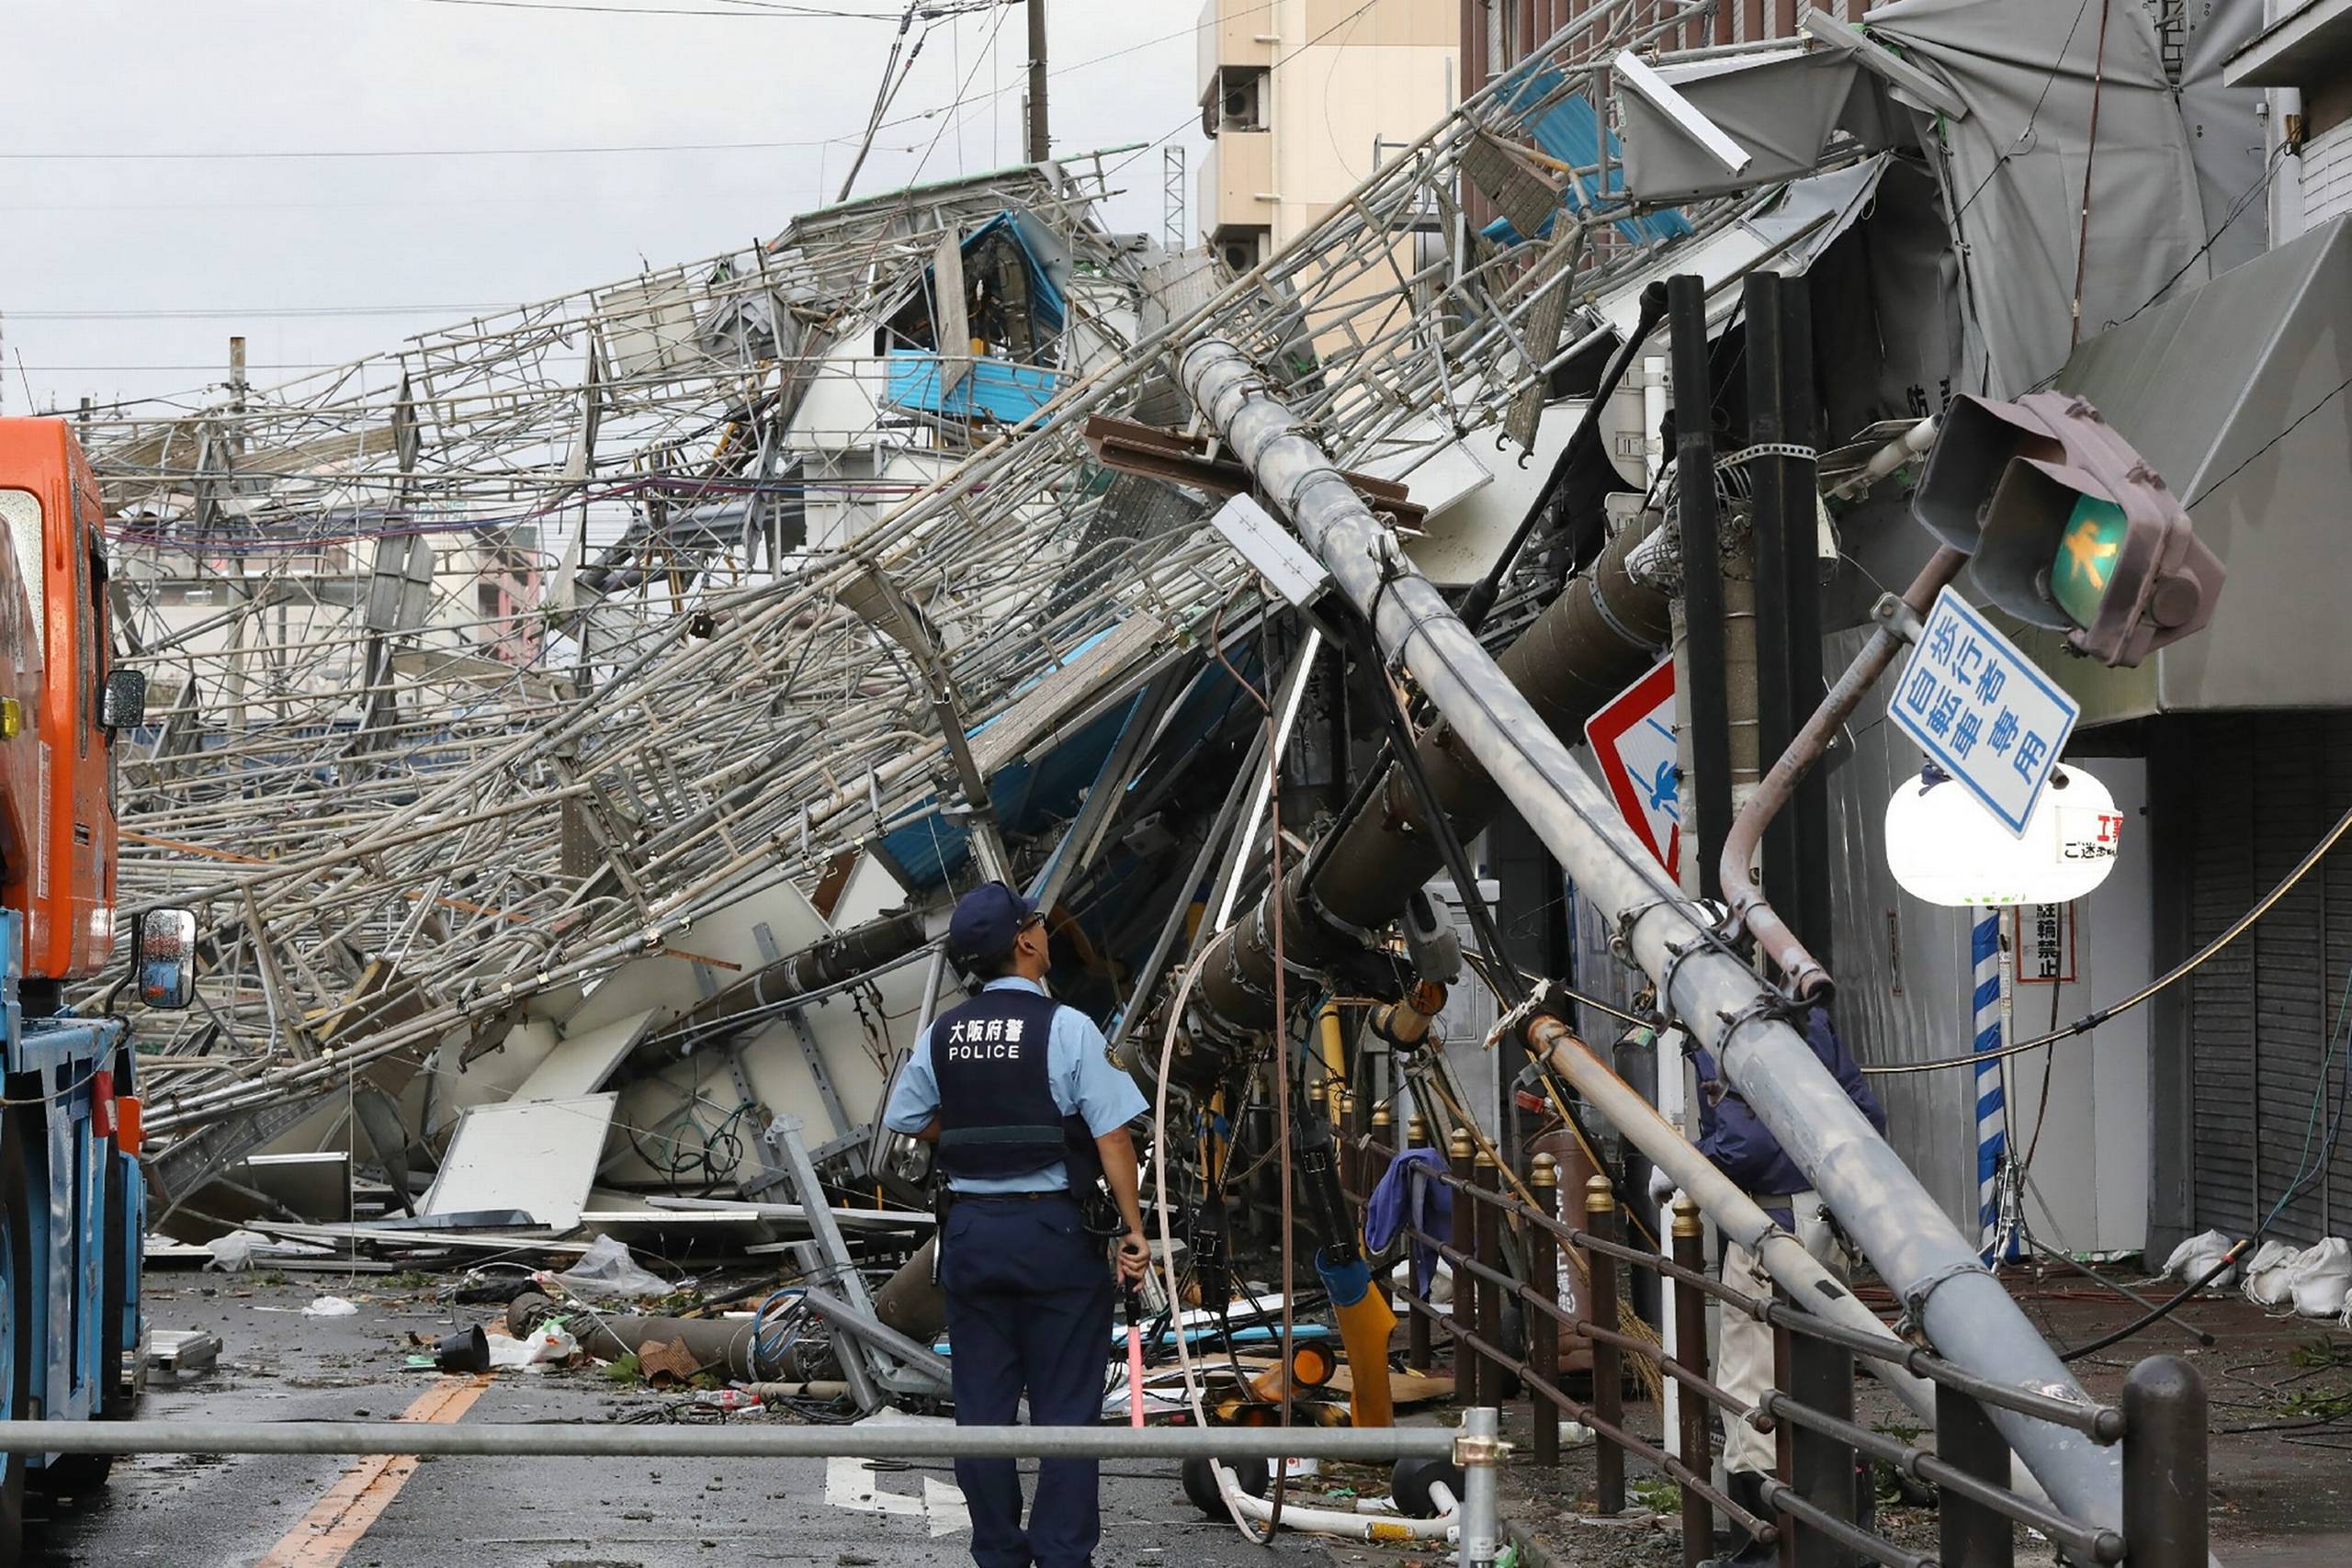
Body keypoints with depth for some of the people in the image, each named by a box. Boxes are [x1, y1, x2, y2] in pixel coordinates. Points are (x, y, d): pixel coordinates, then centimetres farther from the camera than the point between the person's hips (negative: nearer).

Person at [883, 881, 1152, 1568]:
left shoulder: (941, 1035, 2)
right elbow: (1112, 1136, -14)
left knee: (982, 1406, 9)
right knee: (1065, 1408, 2)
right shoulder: (1068, 1028, -11)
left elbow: (909, 1120, 13)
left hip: (971, 1228, 4)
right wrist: (1134, 1228, -8)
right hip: (1054, 1229, -4)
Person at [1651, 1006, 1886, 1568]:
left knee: (1748, 1384, 0)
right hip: (1831, 1220, 8)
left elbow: (1743, 1141, -20)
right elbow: (1868, 1115, 8)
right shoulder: (1809, 1020, 9)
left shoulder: (1715, 1041, -12)